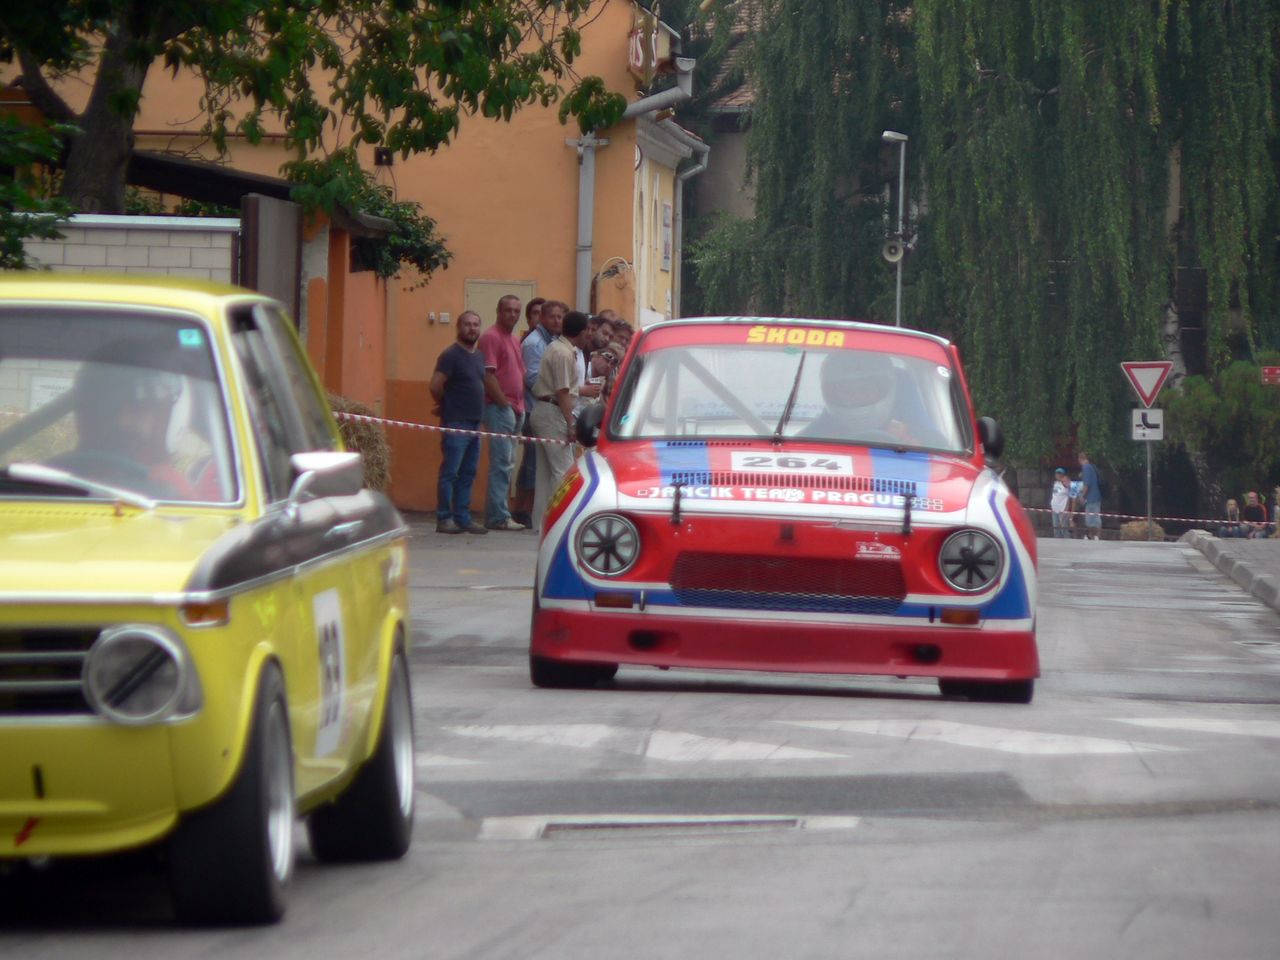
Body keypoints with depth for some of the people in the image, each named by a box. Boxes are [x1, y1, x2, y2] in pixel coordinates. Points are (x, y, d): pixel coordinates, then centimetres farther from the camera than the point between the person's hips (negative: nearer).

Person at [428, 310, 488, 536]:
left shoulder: (479, 356, 15)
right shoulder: (451, 355, -10)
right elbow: (435, 386, -15)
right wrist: (447, 406, -2)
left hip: (474, 423, 8)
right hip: (456, 424, -8)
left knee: (467, 474, 9)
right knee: (450, 472, -6)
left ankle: (463, 518, 13)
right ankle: (444, 519, -4)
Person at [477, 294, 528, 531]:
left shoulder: (514, 339, 19)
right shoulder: (491, 337, -9)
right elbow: (488, 376, -15)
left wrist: (520, 406, 12)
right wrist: (505, 403, -15)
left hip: (514, 408, 9)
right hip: (498, 407, -9)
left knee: (507, 464, 11)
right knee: (502, 463, -11)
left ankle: (498, 514, 15)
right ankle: (499, 517, -12)